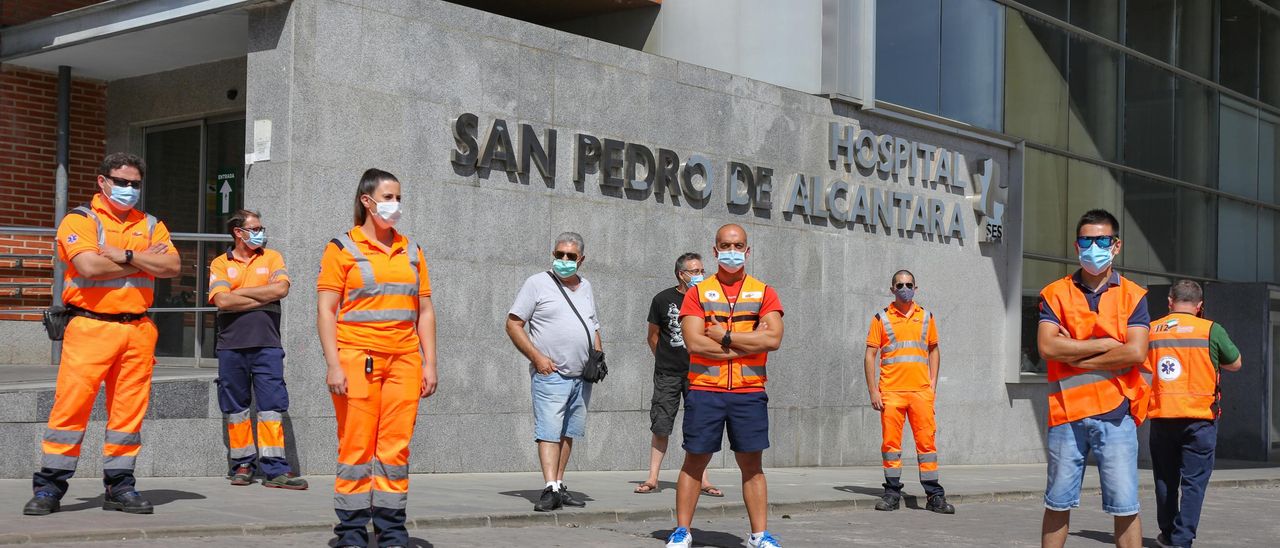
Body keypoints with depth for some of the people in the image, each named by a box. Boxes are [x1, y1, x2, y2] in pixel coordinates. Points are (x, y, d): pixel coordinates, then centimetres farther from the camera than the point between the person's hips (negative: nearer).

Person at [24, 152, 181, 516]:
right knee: (71, 404, -7)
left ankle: (120, 486, 12)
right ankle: (49, 487, 0)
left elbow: (172, 266, 1)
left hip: (138, 330, 4)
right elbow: (90, 266, -14)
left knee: (129, 408, 4)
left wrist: (123, 255, -9)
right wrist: (144, 261, -4)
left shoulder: (150, 225, 17)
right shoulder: (79, 220, 3)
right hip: (90, 326, -4)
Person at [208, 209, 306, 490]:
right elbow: (222, 300, -8)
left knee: (272, 405, -5)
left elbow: (280, 288, -8)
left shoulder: (272, 257, 10)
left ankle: (274, 469, -6)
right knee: (235, 407, 6)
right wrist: (263, 298, -7)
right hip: (231, 345, 0)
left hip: (267, 344, 0)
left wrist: (240, 292, -5)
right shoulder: (220, 263, 8)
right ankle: (242, 465, 15)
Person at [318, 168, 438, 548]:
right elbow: (326, 310, -3)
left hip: (404, 361, 4)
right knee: (356, 446, -3)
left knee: (396, 447, 3)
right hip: (357, 359, -4)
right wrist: (333, 365, -12)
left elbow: (425, 310, 16)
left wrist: (429, 363, 8)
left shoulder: (410, 250, 16)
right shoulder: (342, 248, 3)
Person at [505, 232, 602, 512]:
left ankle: (559, 485, 15)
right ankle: (550, 489, -18)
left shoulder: (585, 287, 16)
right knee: (549, 431, -13)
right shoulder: (538, 283, -2)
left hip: (581, 376, 6)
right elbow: (513, 323, -4)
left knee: (569, 433, 9)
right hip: (550, 374, -6)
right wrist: (537, 357, -13)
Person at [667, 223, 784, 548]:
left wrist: (725, 337, -10)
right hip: (704, 390, -1)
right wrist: (748, 345, -10)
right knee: (695, 461, 4)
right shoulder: (698, 293, 4)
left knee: (751, 464, 4)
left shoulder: (764, 293, 7)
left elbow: (773, 339, -9)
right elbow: (694, 343, -10)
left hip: (750, 393, 1)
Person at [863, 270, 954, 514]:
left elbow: (934, 350, 20)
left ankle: (934, 496, 4)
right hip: (891, 391, -1)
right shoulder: (881, 318, 5)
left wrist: (933, 383, 9)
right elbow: (870, 356, 3)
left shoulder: (926, 317, 13)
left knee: (926, 441, 0)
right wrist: (873, 391, -4)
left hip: (921, 391, 1)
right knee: (890, 442, 0)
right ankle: (893, 492, 10)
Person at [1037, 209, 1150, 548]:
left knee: (1125, 506, -1)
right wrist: (1105, 344, -7)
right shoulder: (1055, 294, 7)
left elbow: (1135, 353, -8)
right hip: (1066, 411, 1)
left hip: (1116, 413, -1)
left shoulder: (1133, 296, 6)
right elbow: (1047, 346, -8)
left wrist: (1074, 354, -6)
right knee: (1058, 503, 9)